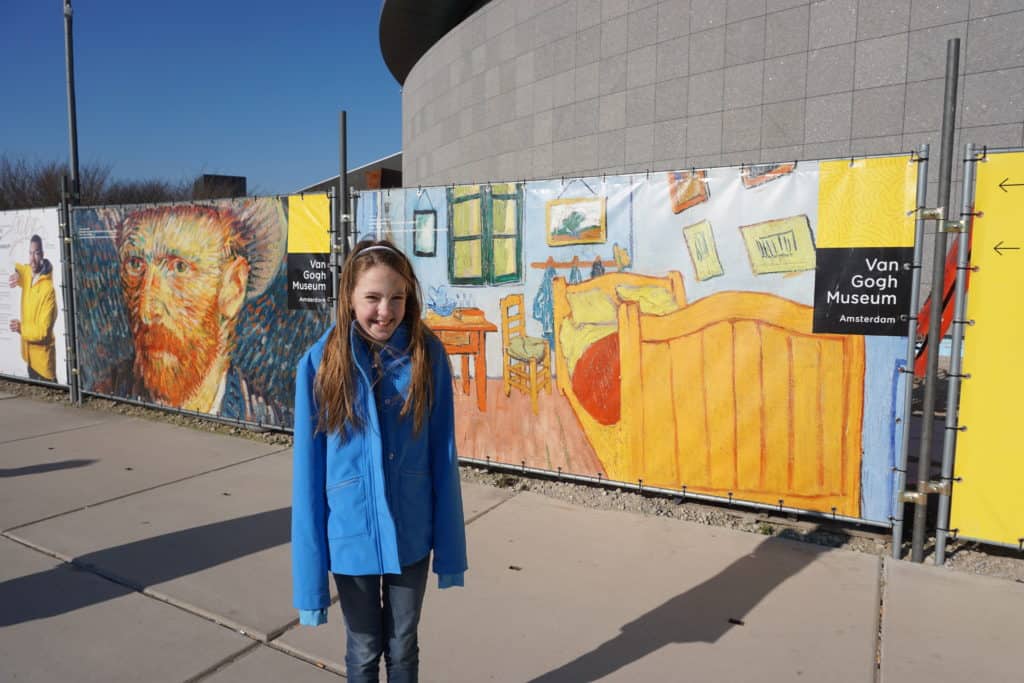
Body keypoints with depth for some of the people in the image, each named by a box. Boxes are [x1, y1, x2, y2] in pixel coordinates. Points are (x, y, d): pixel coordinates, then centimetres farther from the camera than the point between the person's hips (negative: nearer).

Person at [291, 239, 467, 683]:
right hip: (350, 534, -1)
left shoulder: (428, 356, -10)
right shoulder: (320, 363, -14)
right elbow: (309, 469, -10)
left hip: (411, 532, 1)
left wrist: (449, 546, -1)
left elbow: (443, 455, -5)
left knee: (403, 647, 21)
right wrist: (310, 575, -8)